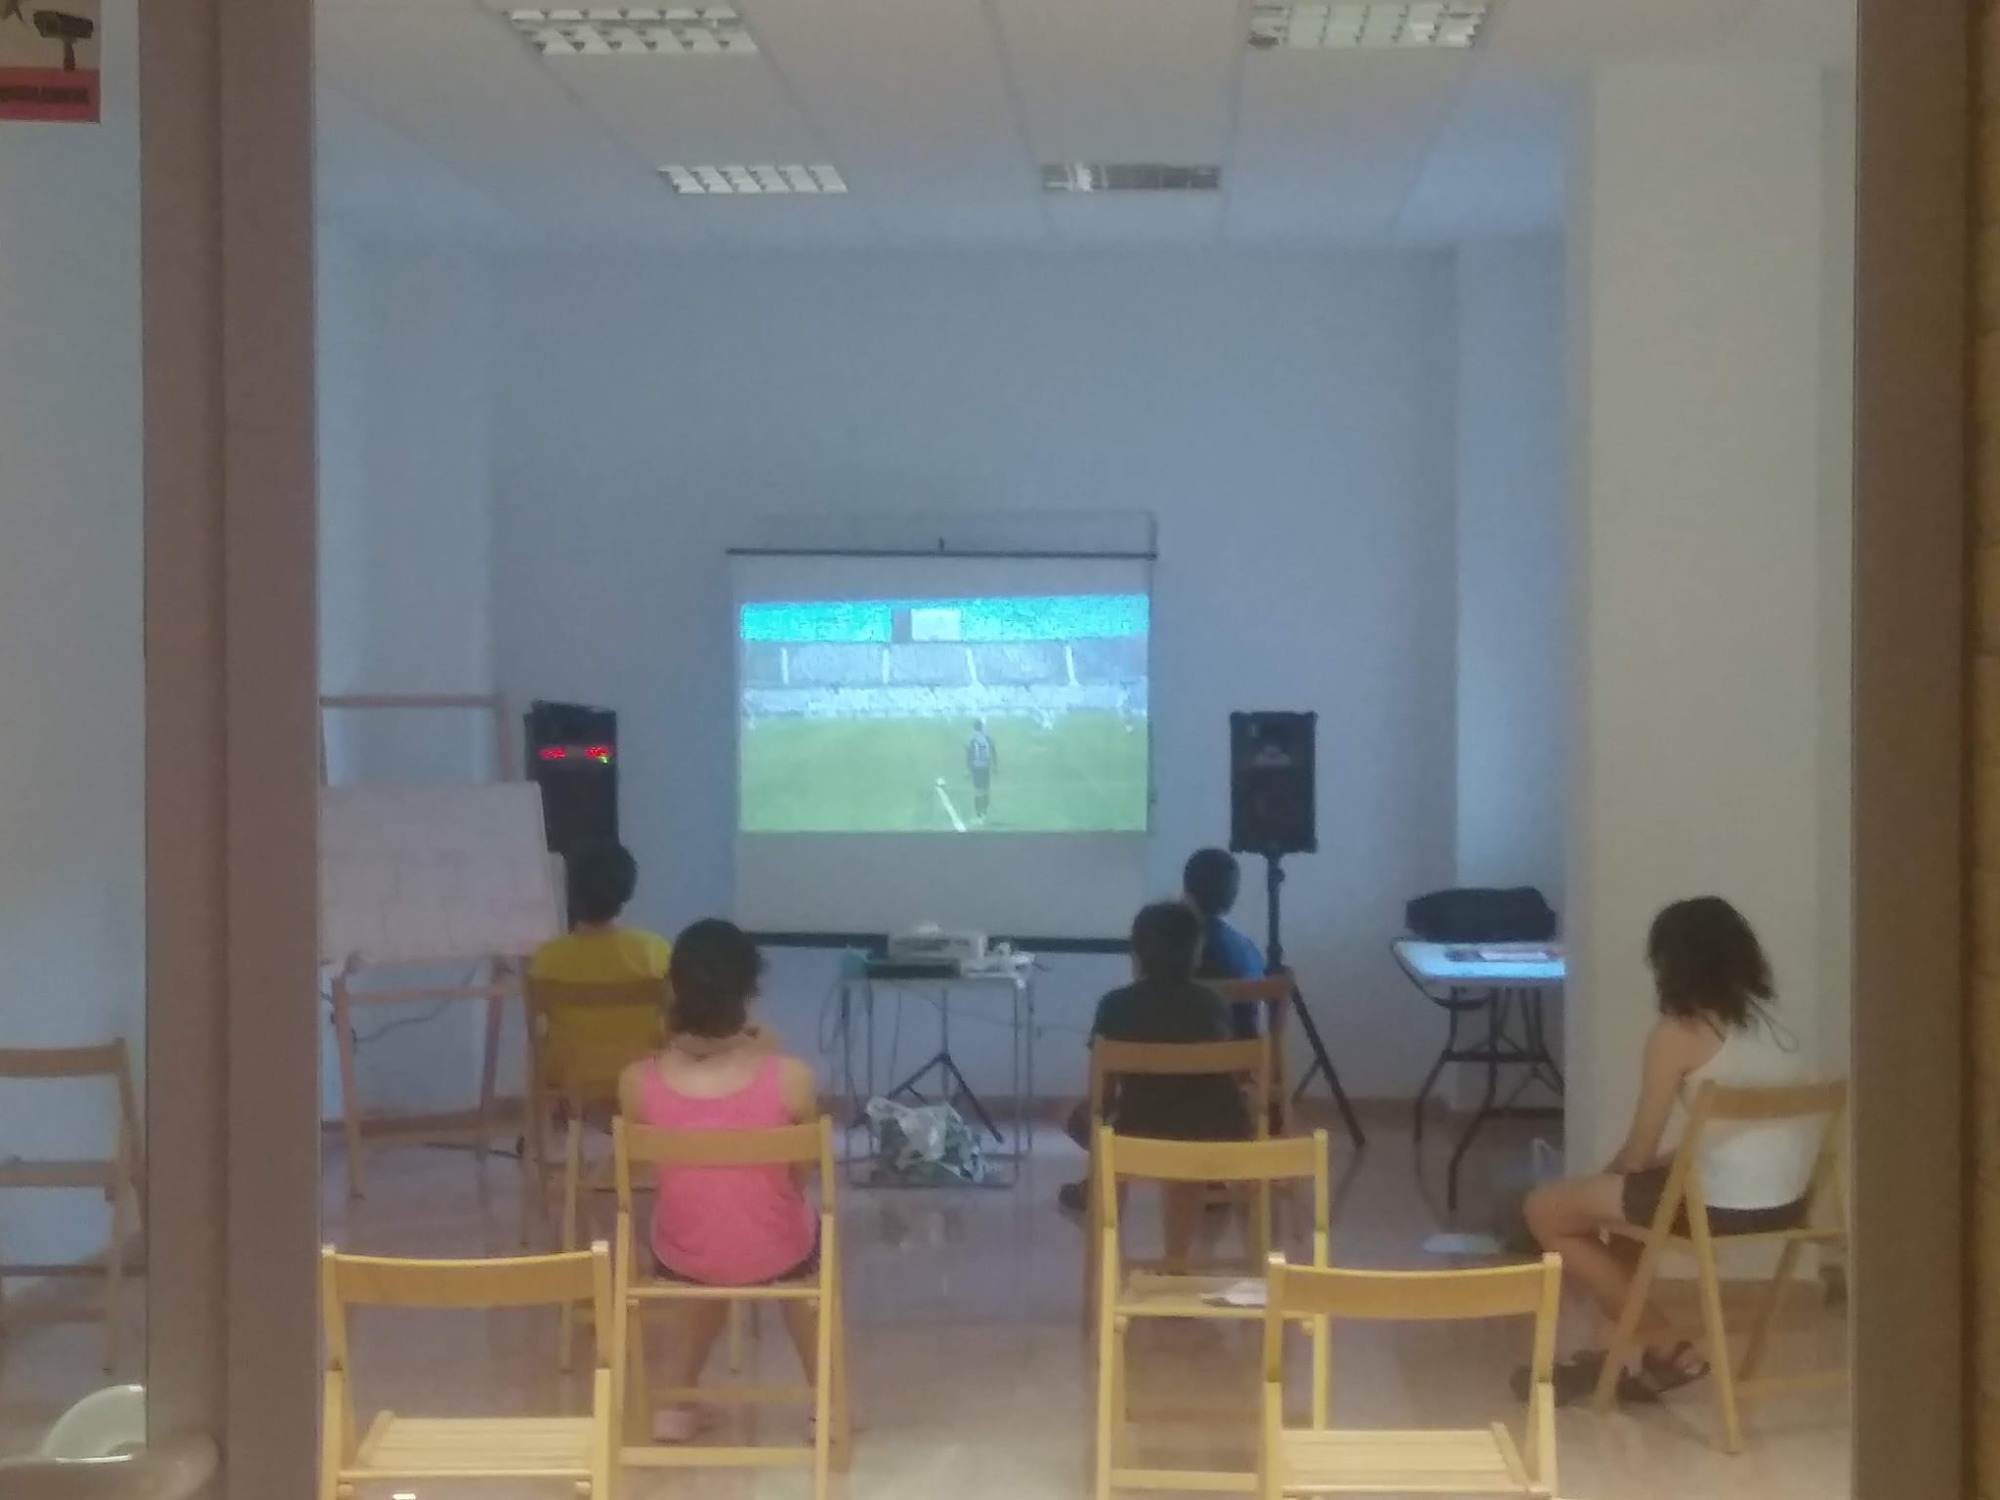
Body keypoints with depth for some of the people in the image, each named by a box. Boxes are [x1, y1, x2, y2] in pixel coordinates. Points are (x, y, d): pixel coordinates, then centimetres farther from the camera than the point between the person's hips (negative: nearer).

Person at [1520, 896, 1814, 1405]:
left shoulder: (1676, 1033, -10)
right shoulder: (1768, 1023, 13)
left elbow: (1638, 1154, -5)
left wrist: (1602, 1180, 16)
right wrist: (1651, 1166, 21)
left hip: (1726, 1205, -9)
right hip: (1786, 1201, 9)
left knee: (1545, 1210, 4)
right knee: (1634, 1183, 32)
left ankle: (1667, 1350, 9)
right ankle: (1626, 1348, 30)